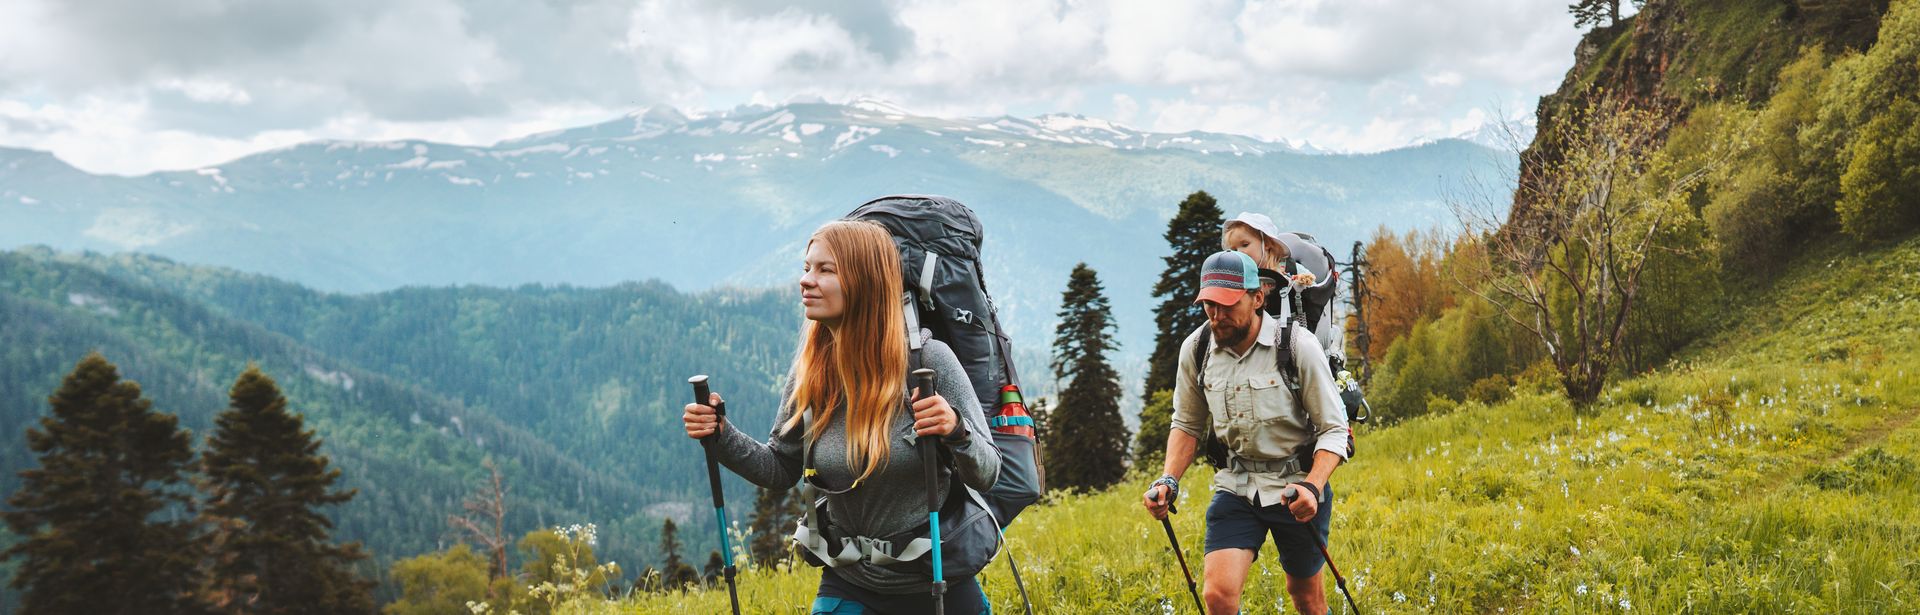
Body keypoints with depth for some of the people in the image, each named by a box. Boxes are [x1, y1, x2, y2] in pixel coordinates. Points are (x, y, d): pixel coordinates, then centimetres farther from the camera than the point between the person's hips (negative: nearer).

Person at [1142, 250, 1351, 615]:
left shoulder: (1298, 345, -17)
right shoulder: (1195, 349, -6)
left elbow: (1333, 430, -12)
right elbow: (1187, 424, 9)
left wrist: (1313, 487, -29)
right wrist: (1169, 481, -7)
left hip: (1297, 483, -2)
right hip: (1236, 485, 2)